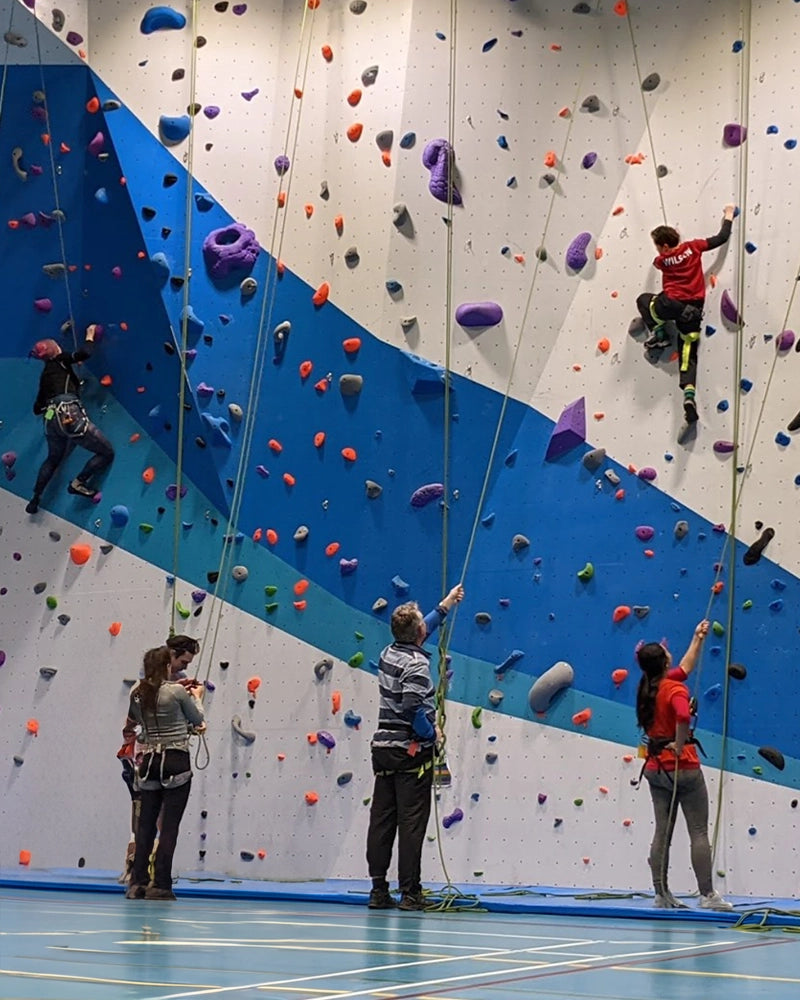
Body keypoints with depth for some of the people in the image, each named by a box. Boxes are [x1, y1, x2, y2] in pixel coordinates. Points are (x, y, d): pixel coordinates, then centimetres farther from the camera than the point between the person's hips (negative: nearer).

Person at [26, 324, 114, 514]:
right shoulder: (60, 361, 8)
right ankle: (78, 483, -2)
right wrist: (90, 336, 10)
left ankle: (35, 499, 32)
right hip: (69, 414, -8)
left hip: (51, 419, 8)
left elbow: (37, 408, 29)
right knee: (107, 452, 0)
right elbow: (85, 353, -9)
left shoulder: (45, 374, 27)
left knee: (53, 459, 33)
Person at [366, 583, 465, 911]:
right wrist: (432, 734, -8)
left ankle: (379, 891, 9)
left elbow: (418, 633, 28)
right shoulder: (416, 664, -14)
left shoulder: (389, 654, 9)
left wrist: (445, 606, 36)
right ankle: (410, 893, -4)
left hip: (383, 747, 8)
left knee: (382, 820, 7)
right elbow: (413, 708, -25)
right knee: (411, 822, -5)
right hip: (412, 751, -8)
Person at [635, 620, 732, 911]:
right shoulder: (674, 689, -16)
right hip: (682, 767, -8)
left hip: (655, 768, 8)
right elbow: (683, 716, -39)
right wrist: (679, 746, -24)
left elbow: (685, 668, 25)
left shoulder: (648, 688, 8)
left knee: (662, 832, 9)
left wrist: (698, 639, 31)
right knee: (699, 832, -1)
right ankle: (707, 895, 0)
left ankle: (661, 895, 10)